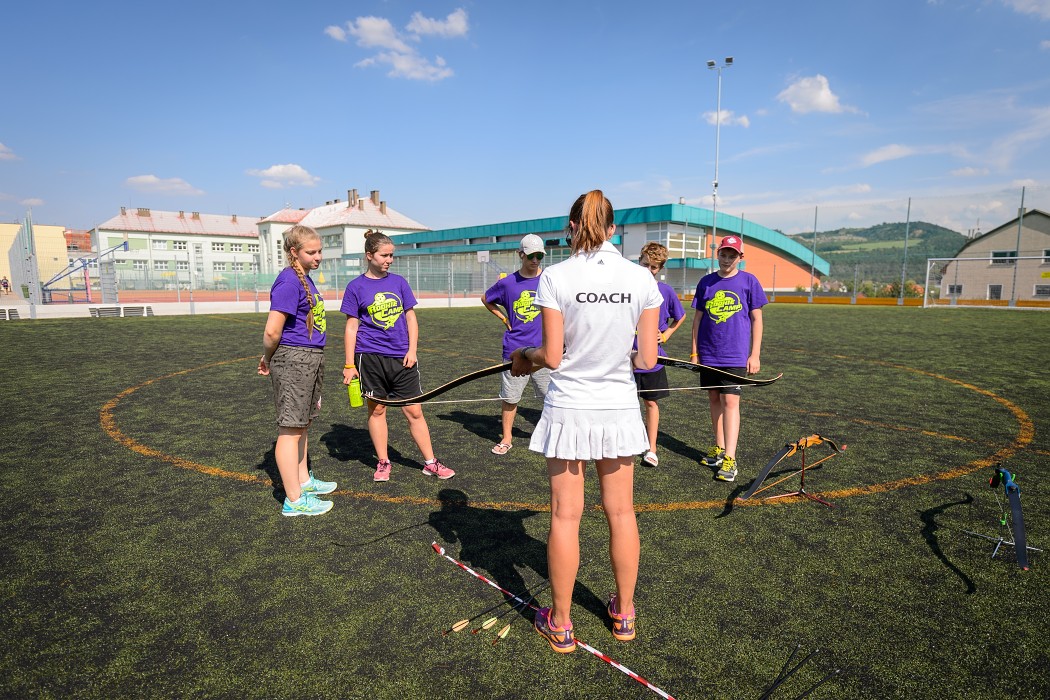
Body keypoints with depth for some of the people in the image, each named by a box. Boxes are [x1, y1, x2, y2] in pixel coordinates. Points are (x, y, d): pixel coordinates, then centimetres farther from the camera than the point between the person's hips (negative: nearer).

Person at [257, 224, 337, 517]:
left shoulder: (305, 279, 13)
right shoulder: (288, 282, -17)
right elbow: (272, 331, -20)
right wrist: (268, 360, -4)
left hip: (310, 360, 10)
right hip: (293, 360, -9)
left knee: (302, 425, 20)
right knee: (290, 429, -2)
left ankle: (303, 480, 35)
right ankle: (294, 500, 7)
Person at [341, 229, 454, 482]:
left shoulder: (399, 282, 7)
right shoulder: (356, 287, 0)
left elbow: (411, 318, 9)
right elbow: (352, 327, 0)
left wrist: (412, 350, -2)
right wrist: (349, 364, -3)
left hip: (402, 357, 2)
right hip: (371, 357, -1)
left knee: (414, 411, 4)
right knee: (377, 410, 9)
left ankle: (430, 462, 14)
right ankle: (383, 462, 24)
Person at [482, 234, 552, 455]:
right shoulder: (507, 283, 0)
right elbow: (486, 299, 17)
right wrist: (504, 318, 7)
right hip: (514, 351, 1)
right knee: (510, 397, 8)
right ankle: (506, 438, 23)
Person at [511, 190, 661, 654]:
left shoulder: (555, 277, -12)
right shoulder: (642, 278, -4)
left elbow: (553, 357, -12)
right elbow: (647, 360, -2)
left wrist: (525, 355, 9)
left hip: (569, 410, -2)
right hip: (619, 408, 3)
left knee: (565, 517, 9)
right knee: (621, 512, 17)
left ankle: (560, 624, 25)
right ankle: (624, 614, 35)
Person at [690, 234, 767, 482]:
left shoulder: (749, 281, 0)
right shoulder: (706, 282, 7)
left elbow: (756, 319, 2)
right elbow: (698, 318, 10)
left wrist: (755, 354, -3)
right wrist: (694, 352, 8)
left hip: (735, 355, -3)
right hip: (708, 354, 4)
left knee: (730, 401, -9)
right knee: (714, 399, 11)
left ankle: (729, 458, -6)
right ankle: (719, 448, 25)